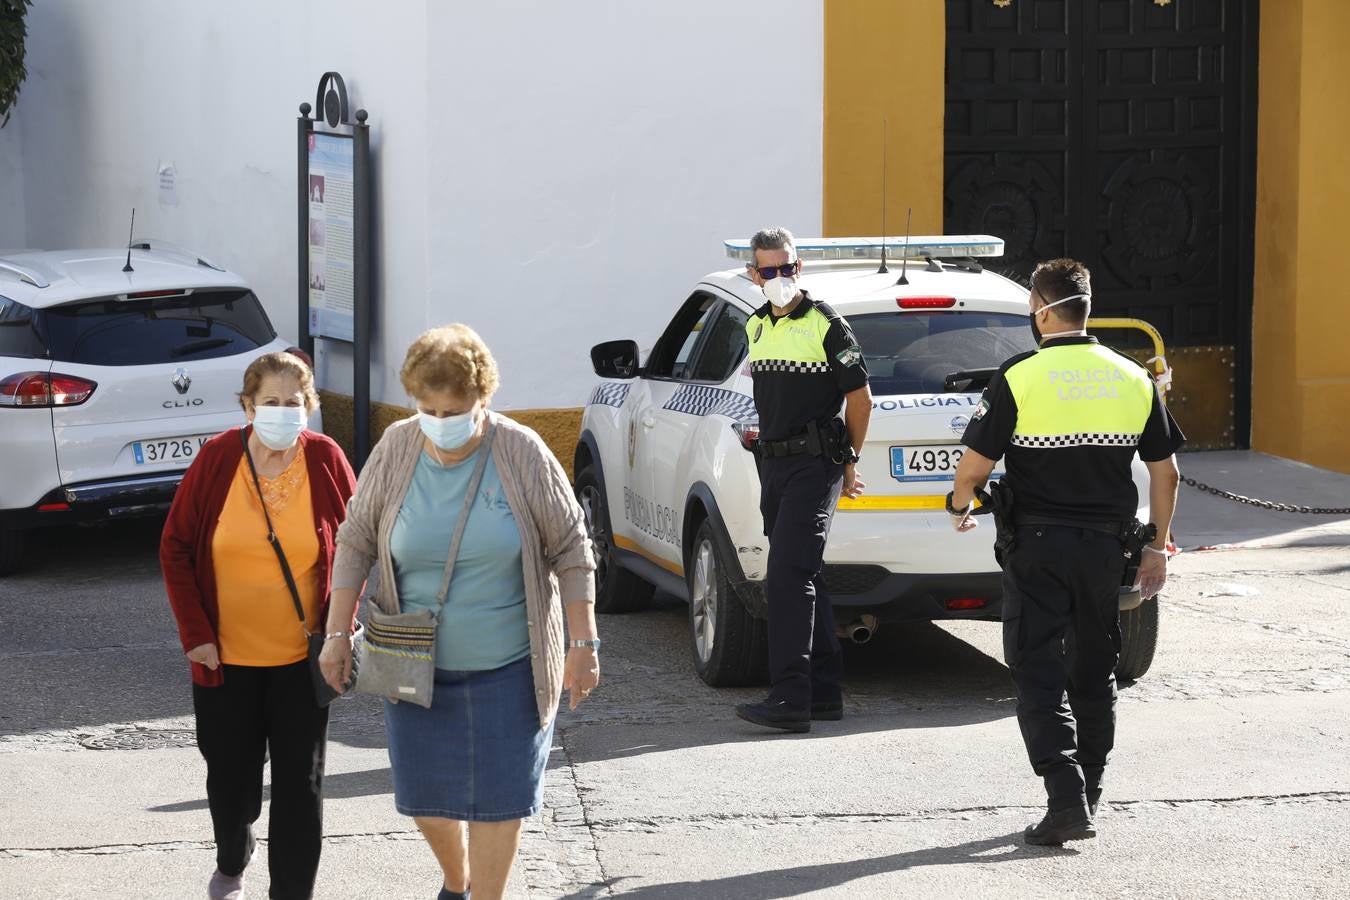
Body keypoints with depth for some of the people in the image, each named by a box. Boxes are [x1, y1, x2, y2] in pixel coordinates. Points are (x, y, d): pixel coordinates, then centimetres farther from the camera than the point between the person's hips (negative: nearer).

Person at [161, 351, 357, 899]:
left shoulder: (326, 460, -7)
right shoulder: (216, 459, -8)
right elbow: (176, 547, -1)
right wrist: (195, 632, -7)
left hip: (302, 659, 0)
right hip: (225, 657, 0)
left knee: (300, 786, 3)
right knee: (231, 780, 12)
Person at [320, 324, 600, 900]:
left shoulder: (522, 453, -11)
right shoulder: (395, 451, -6)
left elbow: (571, 550, -5)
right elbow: (355, 543, 2)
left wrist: (583, 643, -8)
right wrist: (337, 636, -2)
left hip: (506, 665, -2)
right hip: (418, 664, 2)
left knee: (496, 794, 1)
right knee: (425, 795, 9)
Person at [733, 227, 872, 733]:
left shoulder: (825, 325, -8)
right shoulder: (757, 326, 15)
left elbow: (859, 397, -5)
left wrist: (849, 462, 0)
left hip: (814, 464, -8)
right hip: (774, 463, 8)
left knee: (789, 573, -16)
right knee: (803, 576, 11)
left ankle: (790, 699, -20)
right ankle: (824, 691, 17)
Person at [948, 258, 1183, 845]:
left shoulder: (1019, 378, -10)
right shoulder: (1133, 379, 3)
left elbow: (975, 467, -9)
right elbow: (1164, 472, 7)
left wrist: (958, 508, 12)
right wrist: (1157, 547, 17)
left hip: (1037, 545, -4)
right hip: (1103, 545, 4)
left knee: (1039, 674, -1)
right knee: (1095, 674, 17)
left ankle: (1066, 799, -15)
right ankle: (1086, 798, 26)